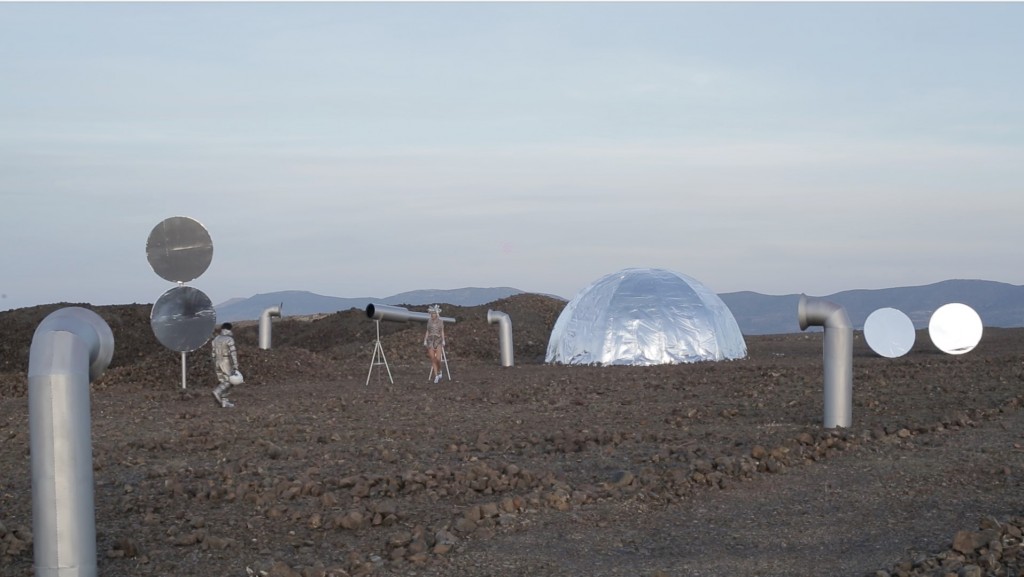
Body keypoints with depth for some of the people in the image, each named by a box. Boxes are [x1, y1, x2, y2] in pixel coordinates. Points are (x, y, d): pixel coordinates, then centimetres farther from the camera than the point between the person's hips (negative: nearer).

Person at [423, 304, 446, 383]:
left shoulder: (440, 321, 3)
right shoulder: (429, 321, 9)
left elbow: (442, 332, 4)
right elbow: (427, 331, 13)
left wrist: (443, 341, -4)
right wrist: (425, 341, 6)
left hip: (438, 340, -2)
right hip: (430, 340, 2)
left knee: (438, 359, -13)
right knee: (433, 359, -3)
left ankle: (439, 371, 13)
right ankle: (436, 376, 2)